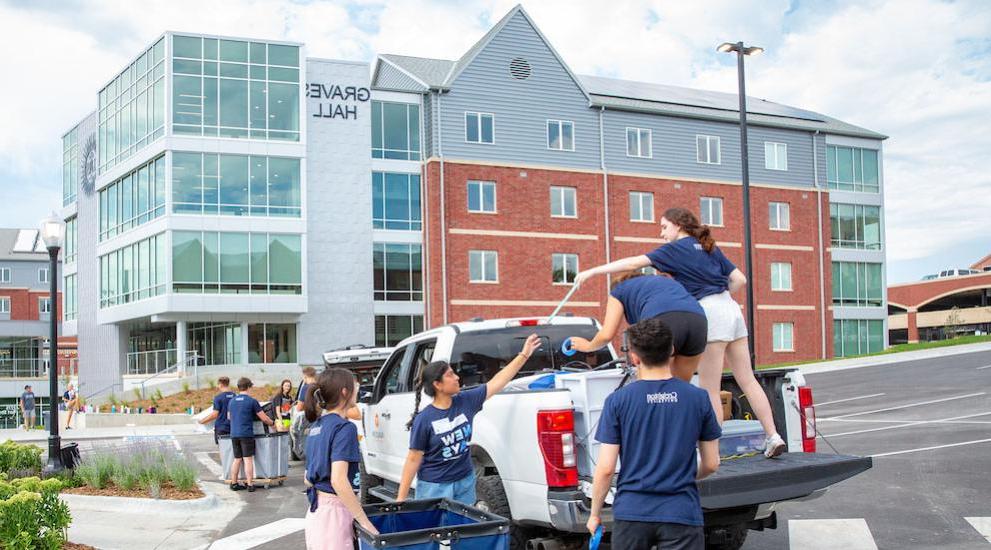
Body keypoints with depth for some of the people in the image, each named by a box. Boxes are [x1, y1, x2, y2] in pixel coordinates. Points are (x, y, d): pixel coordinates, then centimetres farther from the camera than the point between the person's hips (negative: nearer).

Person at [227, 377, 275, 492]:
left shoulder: (232, 401, 10)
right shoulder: (252, 401, -6)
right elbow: (264, 418, -3)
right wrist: (273, 423, 15)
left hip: (234, 434, 5)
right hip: (246, 434, -5)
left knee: (237, 459, 13)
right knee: (248, 459, -3)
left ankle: (234, 483, 17)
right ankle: (250, 485, -4)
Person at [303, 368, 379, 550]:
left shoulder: (316, 425, 11)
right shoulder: (344, 427, -14)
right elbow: (338, 480, -24)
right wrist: (365, 522, -21)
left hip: (316, 511, 9)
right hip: (333, 512, -9)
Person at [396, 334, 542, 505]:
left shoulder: (466, 401, -4)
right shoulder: (424, 419, -15)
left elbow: (497, 382, 3)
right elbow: (414, 459, -11)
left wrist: (524, 355, 4)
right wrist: (401, 498, -11)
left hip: (465, 482, 5)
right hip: (434, 487, -5)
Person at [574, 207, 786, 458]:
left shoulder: (676, 248, 2)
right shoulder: (710, 248, 21)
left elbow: (634, 263, -5)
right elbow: (740, 280, 16)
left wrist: (592, 271, -3)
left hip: (710, 314, -7)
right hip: (732, 309, 7)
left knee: (709, 390, -3)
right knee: (747, 380, 11)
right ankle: (773, 436, 10)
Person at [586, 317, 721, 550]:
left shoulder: (617, 400, -6)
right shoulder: (698, 398, -2)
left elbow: (605, 468, -7)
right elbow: (711, 464, 5)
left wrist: (595, 513, 7)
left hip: (631, 513, 0)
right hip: (682, 513, 0)